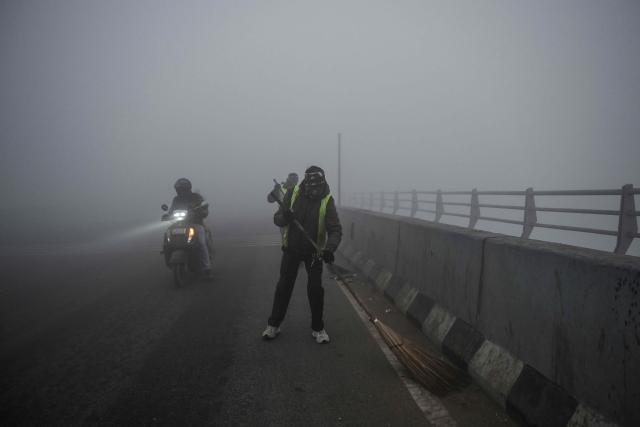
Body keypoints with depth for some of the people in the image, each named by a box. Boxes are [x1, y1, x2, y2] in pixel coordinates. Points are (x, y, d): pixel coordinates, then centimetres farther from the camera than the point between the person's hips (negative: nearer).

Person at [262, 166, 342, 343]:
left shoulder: (327, 201, -17)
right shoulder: (293, 193, -13)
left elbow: (335, 229, -22)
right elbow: (277, 219, -10)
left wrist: (329, 249, -40)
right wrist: (284, 217, -34)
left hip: (314, 252, -1)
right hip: (291, 248, 1)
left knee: (315, 289, 1)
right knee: (284, 286, 7)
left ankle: (318, 328, 20)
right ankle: (273, 325, 22)